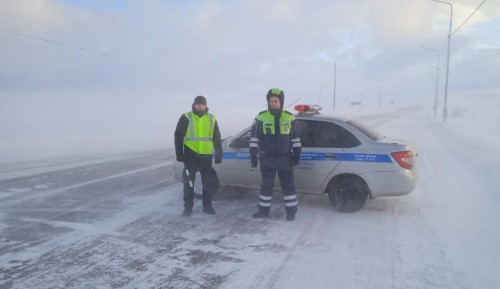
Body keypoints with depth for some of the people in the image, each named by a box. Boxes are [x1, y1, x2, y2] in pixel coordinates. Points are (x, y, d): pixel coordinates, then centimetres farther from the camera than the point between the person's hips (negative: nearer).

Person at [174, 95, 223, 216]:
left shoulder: (212, 118, 8)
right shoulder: (186, 117, 0)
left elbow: (217, 138, 13)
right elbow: (178, 136, 1)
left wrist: (219, 153, 7)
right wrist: (179, 153, -4)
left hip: (206, 155, 2)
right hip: (190, 154, -2)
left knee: (208, 182, 7)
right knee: (188, 182, 3)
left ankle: (207, 205, 21)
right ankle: (188, 207, 15)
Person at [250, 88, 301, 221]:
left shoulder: (289, 117, 3)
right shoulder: (261, 117, -1)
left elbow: (295, 137, 10)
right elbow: (254, 137, 2)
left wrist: (297, 154, 5)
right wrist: (253, 154, -2)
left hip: (285, 157, 0)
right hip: (267, 158, 0)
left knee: (288, 185, 3)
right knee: (266, 185, 8)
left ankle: (291, 211, 14)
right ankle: (264, 210, 21)